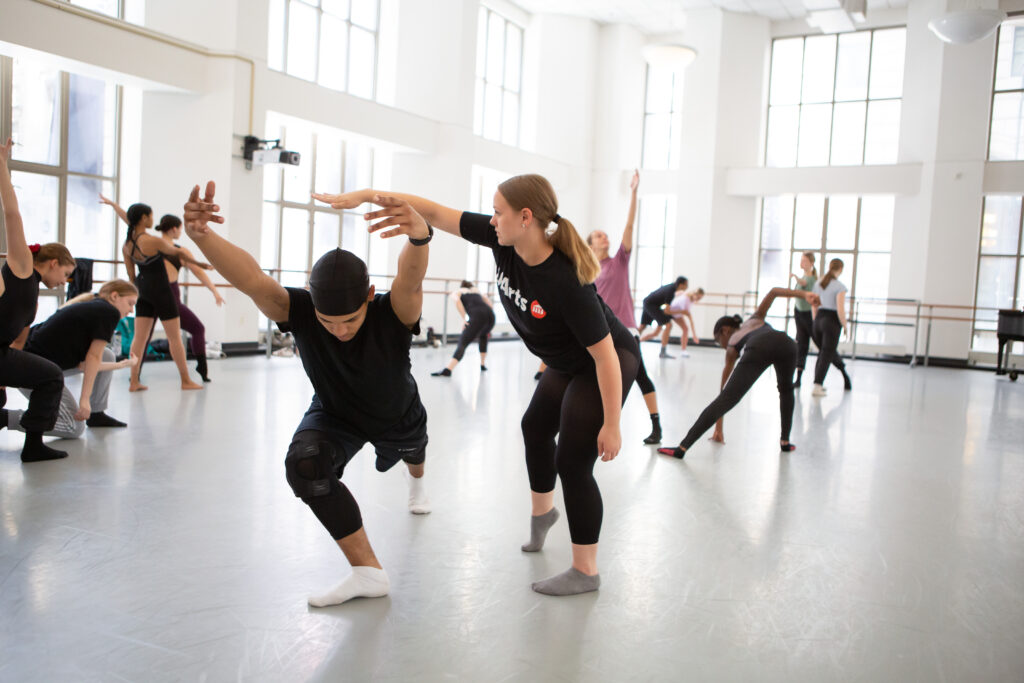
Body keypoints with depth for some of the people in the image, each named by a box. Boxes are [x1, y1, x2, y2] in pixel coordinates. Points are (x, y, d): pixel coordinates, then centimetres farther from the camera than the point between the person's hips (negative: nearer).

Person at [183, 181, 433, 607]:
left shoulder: (393, 314, -39)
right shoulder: (299, 311, -35)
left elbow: (410, 280, -62)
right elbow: (250, 279, -54)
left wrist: (419, 237, -83)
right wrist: (201, 236, -72)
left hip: (398, 416, 0)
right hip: (334, 414, 0)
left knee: (411, 451, 31)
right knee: (304, 464, -30)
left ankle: (416, 481, 73)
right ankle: (367, 572, -17)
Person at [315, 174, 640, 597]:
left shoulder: (565, 281, -38)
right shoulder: (503, 240, -17)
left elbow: (605, 355, -32)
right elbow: (436, 213, -13)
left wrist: (611, 426, -26)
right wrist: (367, 194, -17)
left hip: (606, 365, -9)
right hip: (566, 364, 10)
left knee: (573, 462, -9)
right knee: (536, 427, 27)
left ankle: (585, 572, 7)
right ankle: (542, 512, 52)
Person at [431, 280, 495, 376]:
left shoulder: (456, 292, 22)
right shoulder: (477, 291, 37)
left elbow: (457, 301, -3)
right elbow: (491, 305, 28)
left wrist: (464, 319, -4)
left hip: (477, 316, -5)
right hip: (490, 315, 5)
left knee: (462, 343, -8)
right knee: (483, 336, 35)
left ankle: (448, 370, -26)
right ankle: (483, 364, 35)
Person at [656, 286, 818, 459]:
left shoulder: (731, 347, 35)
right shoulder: (755, 319, 45)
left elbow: (724, 387, 37)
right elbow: (773, 292, 30)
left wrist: (718, 428, 41)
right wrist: (804, 294, 18)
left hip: (757, 349, -2)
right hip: (785, 342, 3)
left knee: (725, 400, -4)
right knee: (786, 390, 35)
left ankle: (682, 448, -11)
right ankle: (785, 441, 33)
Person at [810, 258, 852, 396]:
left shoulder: (818, 283, 10)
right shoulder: (840, 286, -9)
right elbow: (840, 309, -15)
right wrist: (845, 326, -4)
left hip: (819, 319, 6)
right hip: (832, 321, -6)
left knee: (824, 352, 16)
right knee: (826, 354, -4)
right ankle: (817, 387, -10)